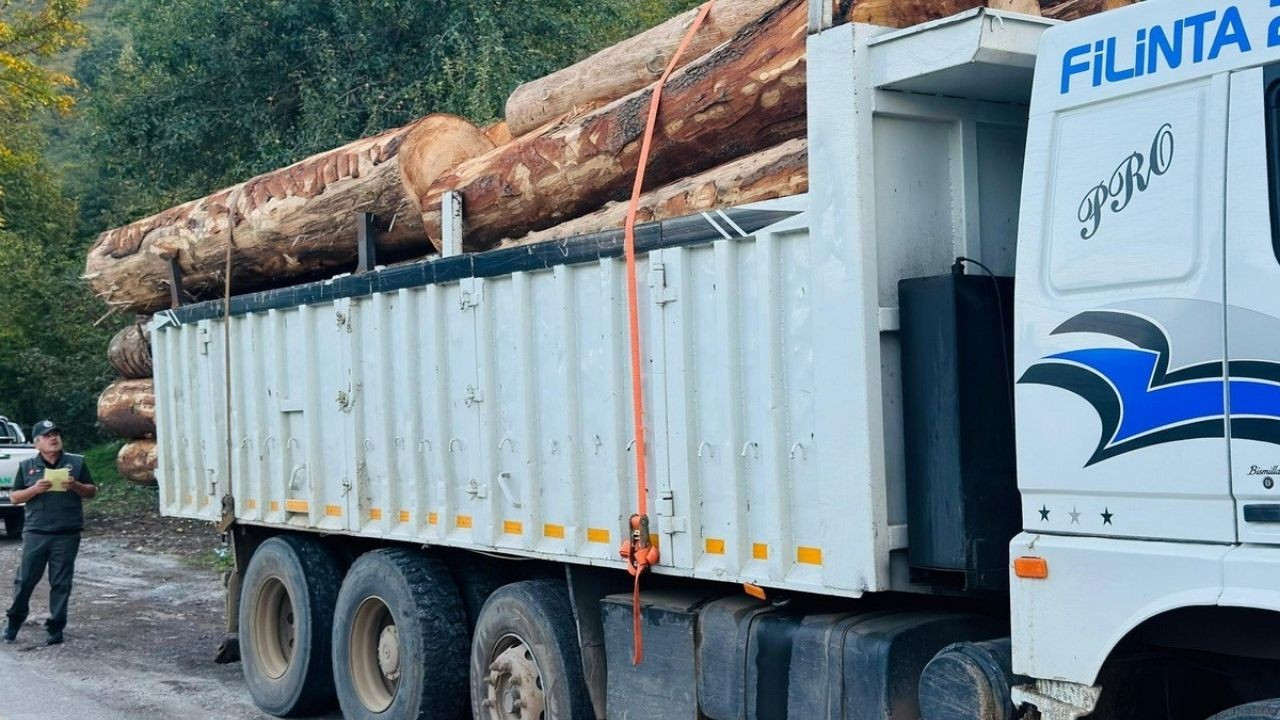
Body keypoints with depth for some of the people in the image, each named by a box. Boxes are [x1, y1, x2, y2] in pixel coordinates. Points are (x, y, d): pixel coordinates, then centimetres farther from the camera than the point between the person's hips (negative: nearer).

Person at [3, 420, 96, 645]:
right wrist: (34, 489, -11)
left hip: (67, 534, 0)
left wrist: (75, 486, -12)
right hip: (36, 533, 0)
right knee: (25, 578, 4)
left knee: (61, 583, 2)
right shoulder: (27, 466, 8)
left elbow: (91, 492, 9)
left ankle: (55, 627, 9)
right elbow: (15, 497, 7)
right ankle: (15, 619, 22)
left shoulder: (76, 463, 7)